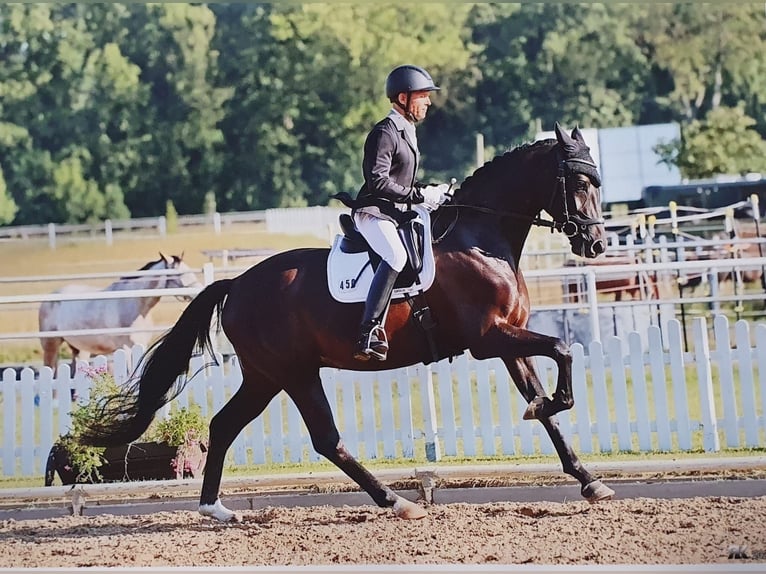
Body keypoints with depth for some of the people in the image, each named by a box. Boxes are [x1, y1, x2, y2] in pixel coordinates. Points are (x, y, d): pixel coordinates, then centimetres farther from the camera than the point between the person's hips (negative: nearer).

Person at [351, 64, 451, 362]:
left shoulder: (407, 131, 20)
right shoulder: (385, 133, -11)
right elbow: (378, 181, -21)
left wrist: (431, 191, 12)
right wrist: (419, 195, -19)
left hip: (397, 214, 11)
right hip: (374, 212, -11)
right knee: (396, 256, -34)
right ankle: (369, 333, -39)